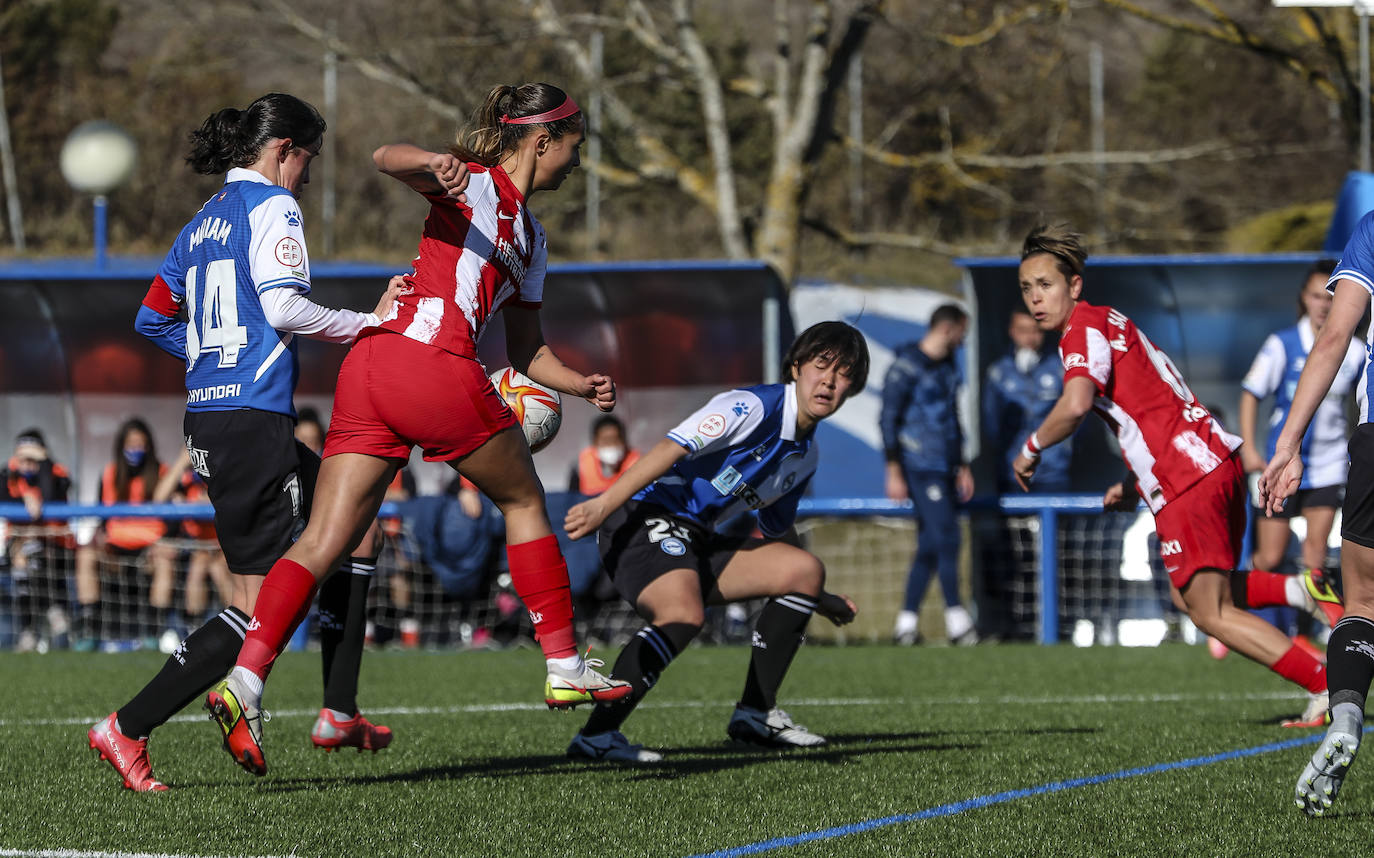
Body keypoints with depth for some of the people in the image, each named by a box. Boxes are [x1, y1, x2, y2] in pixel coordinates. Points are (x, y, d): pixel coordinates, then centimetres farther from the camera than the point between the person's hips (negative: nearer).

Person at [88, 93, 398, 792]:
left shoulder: (203, 222, 19)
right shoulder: (272, 206, -6)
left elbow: (153, 318, 23)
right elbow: (284, 307, -18)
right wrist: (367, 323, -8)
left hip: (205, 420, 10)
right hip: (254, 418, -10)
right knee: (262, 604, -7)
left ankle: (338, 713, 14)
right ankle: (128, 729, -8)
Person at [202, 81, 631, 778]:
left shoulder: (529, 235, 28)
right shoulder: (474, 183, 3)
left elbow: (525, 348, 31)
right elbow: (387, 158, -15)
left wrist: (579, 385, 14)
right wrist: (437, 165, -37)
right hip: (435, 370, -8)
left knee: (323, 542, -3)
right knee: (524, 503, 11)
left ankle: (245, 678, -16)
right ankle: (564, 666, 19)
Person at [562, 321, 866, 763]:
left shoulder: (806, 454, 14)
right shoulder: (754, 407, -14)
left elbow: (773, 535, 30)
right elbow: (671, 448, -23)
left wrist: (815, 599, 29)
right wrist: (603, 505, -31)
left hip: (696, 541, 9)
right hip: (646, 517, -9)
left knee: (804, 569, 4)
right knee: (684, 613, -34)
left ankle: (755, 713, 11)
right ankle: (596, 735, -31)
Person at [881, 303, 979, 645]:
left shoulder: (948, 366, 18)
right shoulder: (906, 366, -8)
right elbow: (888, 420, -10)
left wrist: (963, 466, 23)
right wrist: (894, 473, -14)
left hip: (944, 469, 8)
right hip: (921, 468, -8)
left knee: (930, 546, 5)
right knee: (946, 538, -14)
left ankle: (906, 623, 9)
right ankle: (956, 619, -12)